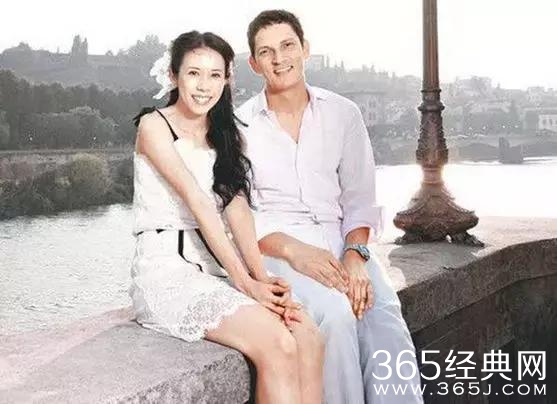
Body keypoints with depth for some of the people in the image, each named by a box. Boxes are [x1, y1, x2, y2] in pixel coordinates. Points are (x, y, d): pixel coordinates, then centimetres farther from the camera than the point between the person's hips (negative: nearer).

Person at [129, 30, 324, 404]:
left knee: (308, 338, -20)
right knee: (276, 345, -26)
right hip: (168, 270, -5)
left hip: (219, 266, 6)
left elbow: (237, 207, 2)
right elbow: (197, 203, -13)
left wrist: (261, 275, -15)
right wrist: (245, 282, -20)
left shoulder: (225, 134, 16)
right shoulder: (154, 125, -2)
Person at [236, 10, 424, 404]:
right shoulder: (240, 125, 2)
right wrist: (293, 250, -19)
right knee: (336, 313, -31)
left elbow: (360, 199, 7)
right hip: (273, 249, -2)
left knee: (385, 321, -27)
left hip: (340, 241, 2)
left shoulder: (343, 114, 8)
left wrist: (355, 254, -12)